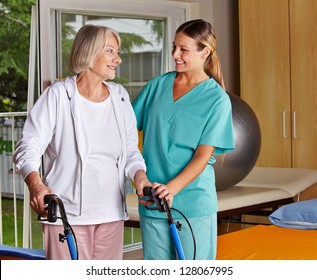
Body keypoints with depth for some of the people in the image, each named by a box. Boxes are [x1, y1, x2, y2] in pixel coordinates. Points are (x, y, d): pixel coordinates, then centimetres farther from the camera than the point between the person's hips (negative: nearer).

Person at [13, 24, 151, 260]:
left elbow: (130, 151, 13)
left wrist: (141, 178, -8)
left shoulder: (120, 96, 12)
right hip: (67, 213, -5)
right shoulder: (59, 94, -3)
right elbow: (29, 147, -9)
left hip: (111, 214, 5)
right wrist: (36, 184, -29)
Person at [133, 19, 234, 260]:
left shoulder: (217, 99, -5)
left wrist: (172, 188, -25)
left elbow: (203, 155, -11)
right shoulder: (157, 85, 8)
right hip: (151, 201, 4)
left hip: (192, 201, -4)